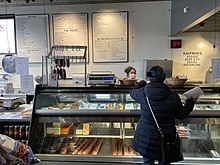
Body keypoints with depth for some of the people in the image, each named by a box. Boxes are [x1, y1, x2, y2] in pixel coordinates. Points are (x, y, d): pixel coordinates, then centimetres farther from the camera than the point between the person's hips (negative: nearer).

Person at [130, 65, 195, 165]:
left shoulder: (143, 92, -13)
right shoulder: (173, 97, -14)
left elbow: (132, 92, 11)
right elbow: (181, 115, 1)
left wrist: (141, 84, 30)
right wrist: (190, 102, 16)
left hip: (146, 136, 1)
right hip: (165, 137, 0)